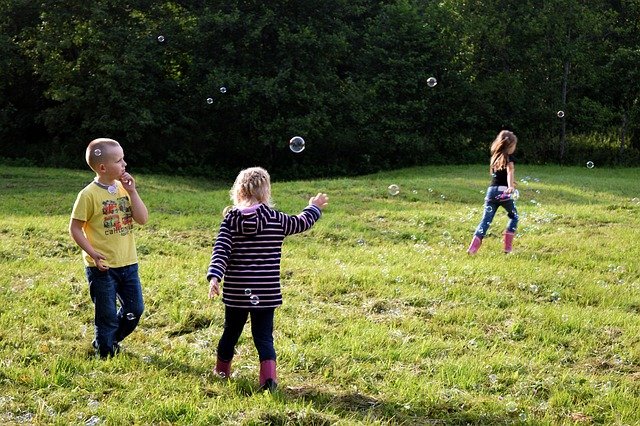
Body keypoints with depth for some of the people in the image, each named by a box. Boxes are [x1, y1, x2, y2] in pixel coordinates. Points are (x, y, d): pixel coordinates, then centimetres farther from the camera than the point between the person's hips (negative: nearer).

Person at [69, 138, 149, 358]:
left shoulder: (124, 188, 5)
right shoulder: (89, 195, -13)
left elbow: (143, 219, -1)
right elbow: (75, 228, -9)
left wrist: (132, 191, -9)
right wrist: (92, 253, -17)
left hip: (128, 264, 6)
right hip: (102, 267, -6)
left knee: (135, 310, 13)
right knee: (108, 316, 4)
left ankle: (111, 341, 36)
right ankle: (105, 355, 23)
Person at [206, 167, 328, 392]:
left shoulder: (230, 219, -4)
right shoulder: (276, 220, -5)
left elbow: (221, 250, -13)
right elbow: (301, 223, 13)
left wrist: (214, 276, -19)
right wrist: (314, 207, 31)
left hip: (236, 291, 2)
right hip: (266, 293, -1)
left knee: (231, 330, 20)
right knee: (263, 335, 4)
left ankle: (222, 369, 38)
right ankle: (268, 373, -16)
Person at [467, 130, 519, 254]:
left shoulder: (495, 156, 19)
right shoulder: (508, 157, -2)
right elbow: (510, 172, -19)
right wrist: (510, 186, -36)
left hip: (491, 190, 5)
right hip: (503, 191, -5)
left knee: (486, 220, 3)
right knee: (514, 216, 17)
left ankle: (473, 247, -12)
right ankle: (508, 246, 12)